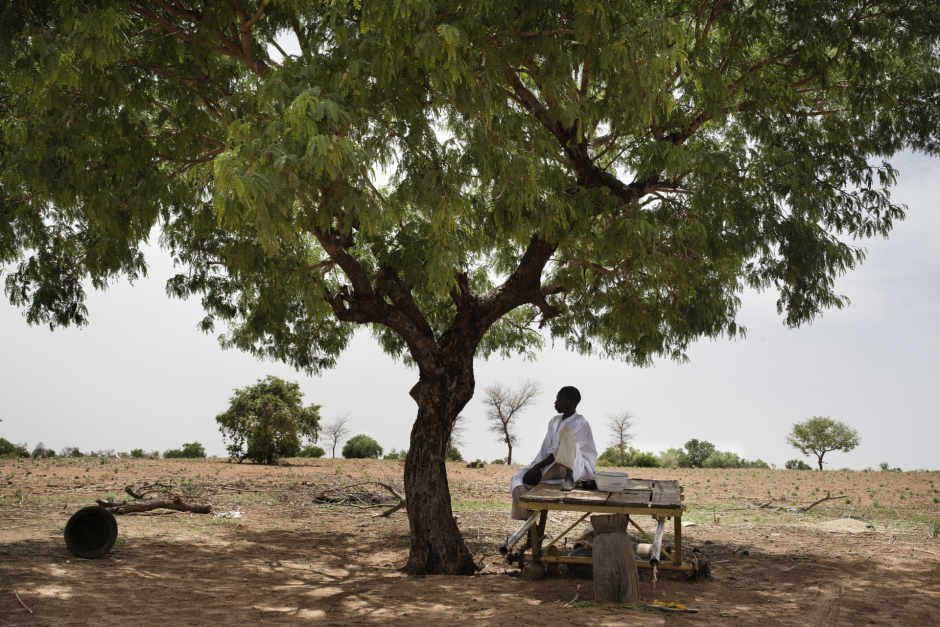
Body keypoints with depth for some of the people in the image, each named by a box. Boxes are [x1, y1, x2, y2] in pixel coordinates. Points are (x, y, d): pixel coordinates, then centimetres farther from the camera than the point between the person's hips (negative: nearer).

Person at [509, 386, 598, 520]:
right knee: (518, 476, -12)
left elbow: (557, 452, -15)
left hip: (578, 468, -7)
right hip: (554, 469, 7)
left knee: (566, 432, -30)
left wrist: (537, 467, -17)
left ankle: (569, 478, -41)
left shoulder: (580, 423, -9)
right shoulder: (554, 422, 16)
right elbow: (545, 450, 8)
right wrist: (535, 469, -9)